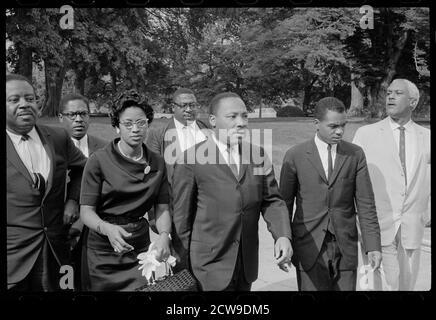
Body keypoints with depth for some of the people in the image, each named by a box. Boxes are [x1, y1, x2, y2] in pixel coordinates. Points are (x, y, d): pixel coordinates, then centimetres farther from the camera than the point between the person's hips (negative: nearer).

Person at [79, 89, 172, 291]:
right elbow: (86, 211, -12)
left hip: (141, 248, 3)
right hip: (103, 251, -2)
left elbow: (162, 209, -2)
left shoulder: (158, 163, 1)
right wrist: (108, 229, -31)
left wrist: (164, 235, -22)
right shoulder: (99, 160, -10)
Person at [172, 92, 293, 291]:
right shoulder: (190, 161, -12)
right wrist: (187, 266, -2)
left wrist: (283, 236, -17)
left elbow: (271, 200, 0)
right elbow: (182, 216, -7)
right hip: (210, 265, -4)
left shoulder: (257, 156, 1)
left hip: (248, 263, 5)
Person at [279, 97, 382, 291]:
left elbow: (365, 204, 0)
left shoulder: (355, 154, 1)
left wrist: (373, 246, -8)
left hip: (345, 250, 2)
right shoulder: (295, 156, -4)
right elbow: (284, 204, 1)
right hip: (309, 248, -2)